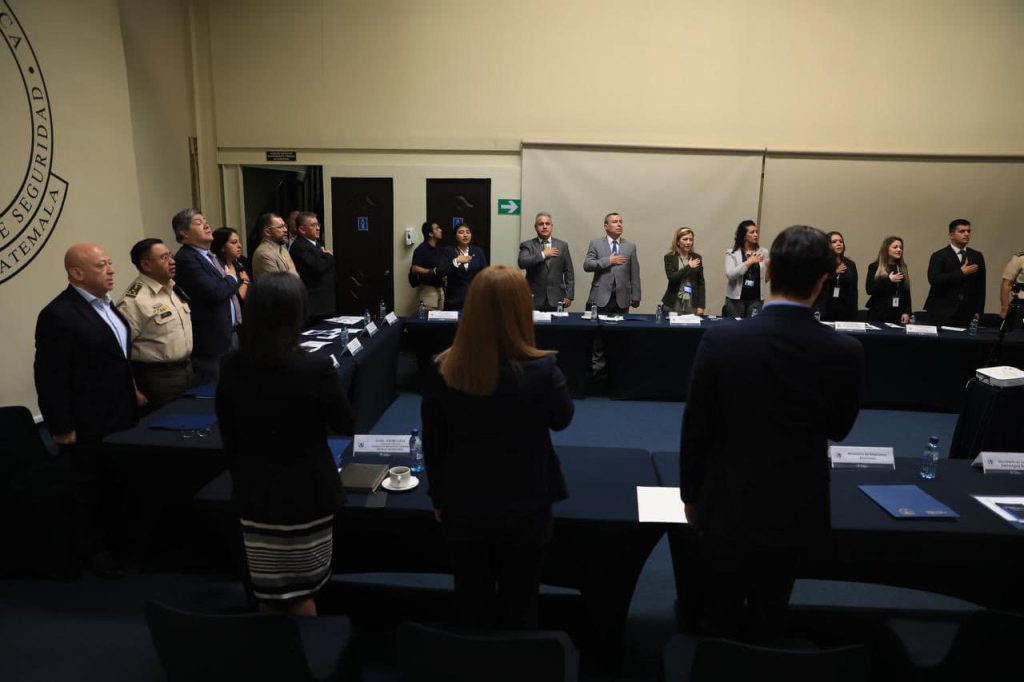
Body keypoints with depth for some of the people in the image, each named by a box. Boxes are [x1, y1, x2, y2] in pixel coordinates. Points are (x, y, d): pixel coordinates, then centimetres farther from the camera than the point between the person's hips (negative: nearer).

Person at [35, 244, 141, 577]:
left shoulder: (103, 304, 8)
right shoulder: (59, 315, -21)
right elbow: (50, 377, -20)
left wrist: (131, 390, 19)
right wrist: (61, 427, -18)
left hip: (119, 414, 8)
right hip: (89, 423, -8)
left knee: (117, 482, 20)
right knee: (92, 488, 10)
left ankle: (114, 539, 38)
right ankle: (94, 550, 28)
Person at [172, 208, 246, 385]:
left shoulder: (211, 256, 16)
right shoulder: (185, 259, -15)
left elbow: (226, 290, 24)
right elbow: (215, 292, -26)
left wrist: (242, 285, 3)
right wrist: (234, 278, -7)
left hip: (231, 332, 9)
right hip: (212, 339, -9)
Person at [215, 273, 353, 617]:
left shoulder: (231, 366, -7)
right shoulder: (316, 366, -21)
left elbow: (228, 436, 4)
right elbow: (344, 424, -6)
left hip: (255, 496, 4)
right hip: (307, 495, -3)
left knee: (267, 596, 19)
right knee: (301, 596, 14)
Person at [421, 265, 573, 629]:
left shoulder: (443, 371, -16)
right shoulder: (541, 370, -22)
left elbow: (432, 444, -5)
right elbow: (562, 419, -1)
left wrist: (439, 498, 10)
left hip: (463, 507, 2)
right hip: (524, 508, -1)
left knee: (472, 604, 21)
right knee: (518, 606, 19)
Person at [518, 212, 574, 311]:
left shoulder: (562, 245, 11)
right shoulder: (527, 245, 5)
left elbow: (568, 272, 9)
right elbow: (522, 263, -14)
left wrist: (569, 295, 3)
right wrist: (543, 254, -12)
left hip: (556, 300, 1)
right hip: (534, 300, -1)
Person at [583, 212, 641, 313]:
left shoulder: (630, 246, 11)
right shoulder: (595, 244, 7)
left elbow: (634, 274, 9)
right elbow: (586, 265, -5)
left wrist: (636, 297, 6)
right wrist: (608, 261, -11)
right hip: (600, 299, -1)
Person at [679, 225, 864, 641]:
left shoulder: (720, 341, -19)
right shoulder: (846, 352, -15)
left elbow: (695, 431, -11)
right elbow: (839, 429, 3)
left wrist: (690, 495, 4)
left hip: (727, 510, -1)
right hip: (795, 515, 1)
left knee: (720, 628, 18)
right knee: (767, 628, 22)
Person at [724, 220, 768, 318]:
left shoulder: (763, 252, 6)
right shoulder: (731, 253, -1)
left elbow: (765, 279, 8)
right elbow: (730, 274, -16)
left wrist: (768, 267, -11)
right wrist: (749, 262, -18)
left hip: (756, 299, 2)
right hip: (736, 299, -2)